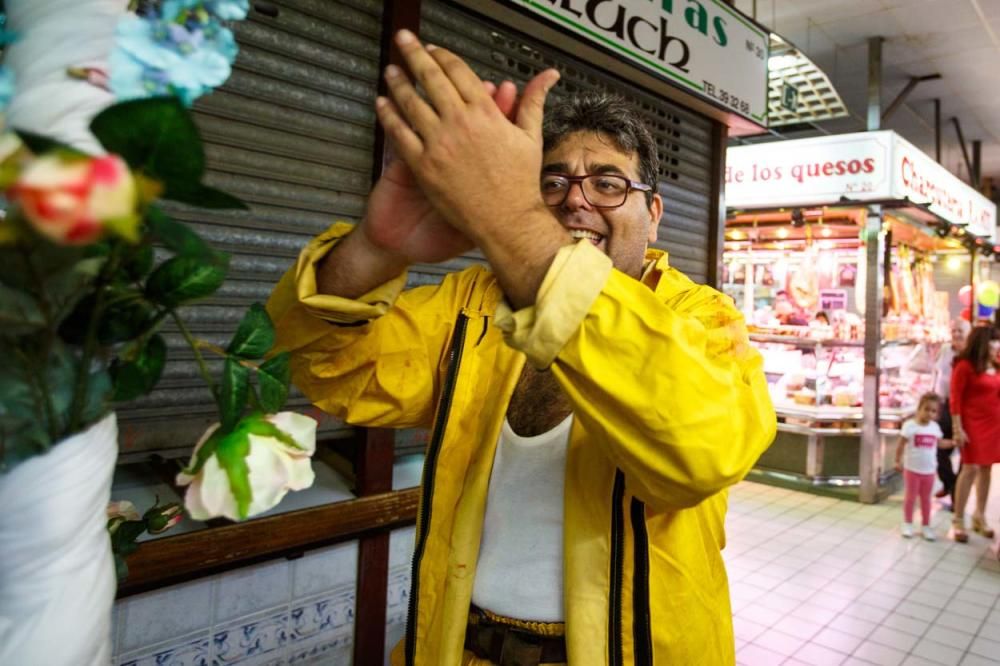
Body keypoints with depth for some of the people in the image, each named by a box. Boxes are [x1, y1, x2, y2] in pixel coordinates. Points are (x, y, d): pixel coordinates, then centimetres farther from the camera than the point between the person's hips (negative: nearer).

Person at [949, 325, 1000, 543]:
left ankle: (980, 517, 23)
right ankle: (958, 521, 1)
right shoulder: (965, 366, -10)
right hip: (974, 423, -6)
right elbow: (955, 399, -12)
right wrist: (957, 429, -15)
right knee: (971, 468, -8)